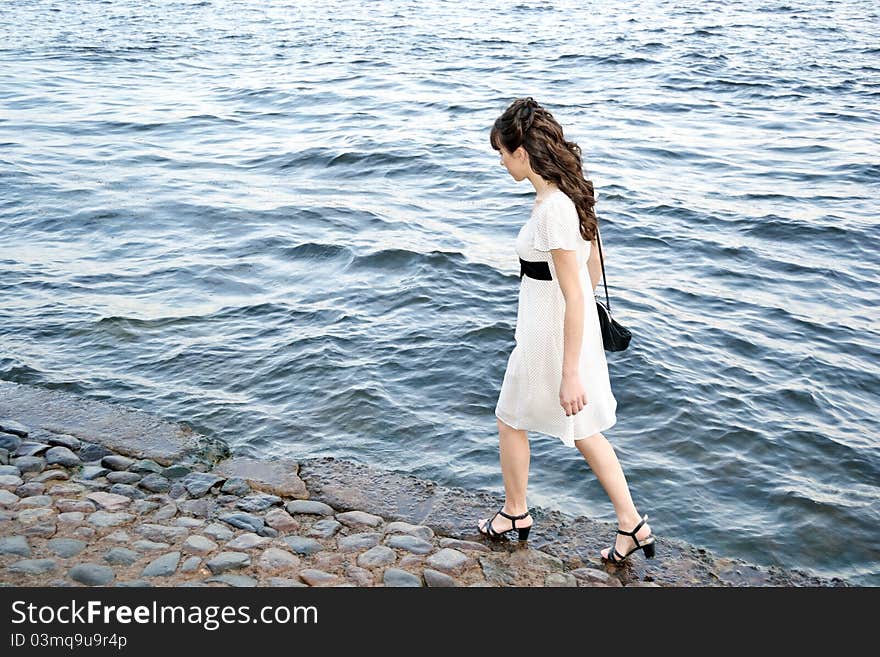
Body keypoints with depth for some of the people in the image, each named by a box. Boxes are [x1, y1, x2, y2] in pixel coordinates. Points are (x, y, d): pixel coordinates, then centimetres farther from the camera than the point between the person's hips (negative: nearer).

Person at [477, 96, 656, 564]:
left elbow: (574, 298, -26)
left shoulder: (552, 209, -26)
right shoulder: (569, 193, 3)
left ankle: (516, 514, 37)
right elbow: (592, 267, 14)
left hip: (551, 340, -9)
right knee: (583, 430, 19)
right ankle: (632, 525, 25)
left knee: (511, 420, 16)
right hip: (575, 330, 9)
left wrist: (570, 375, -23)